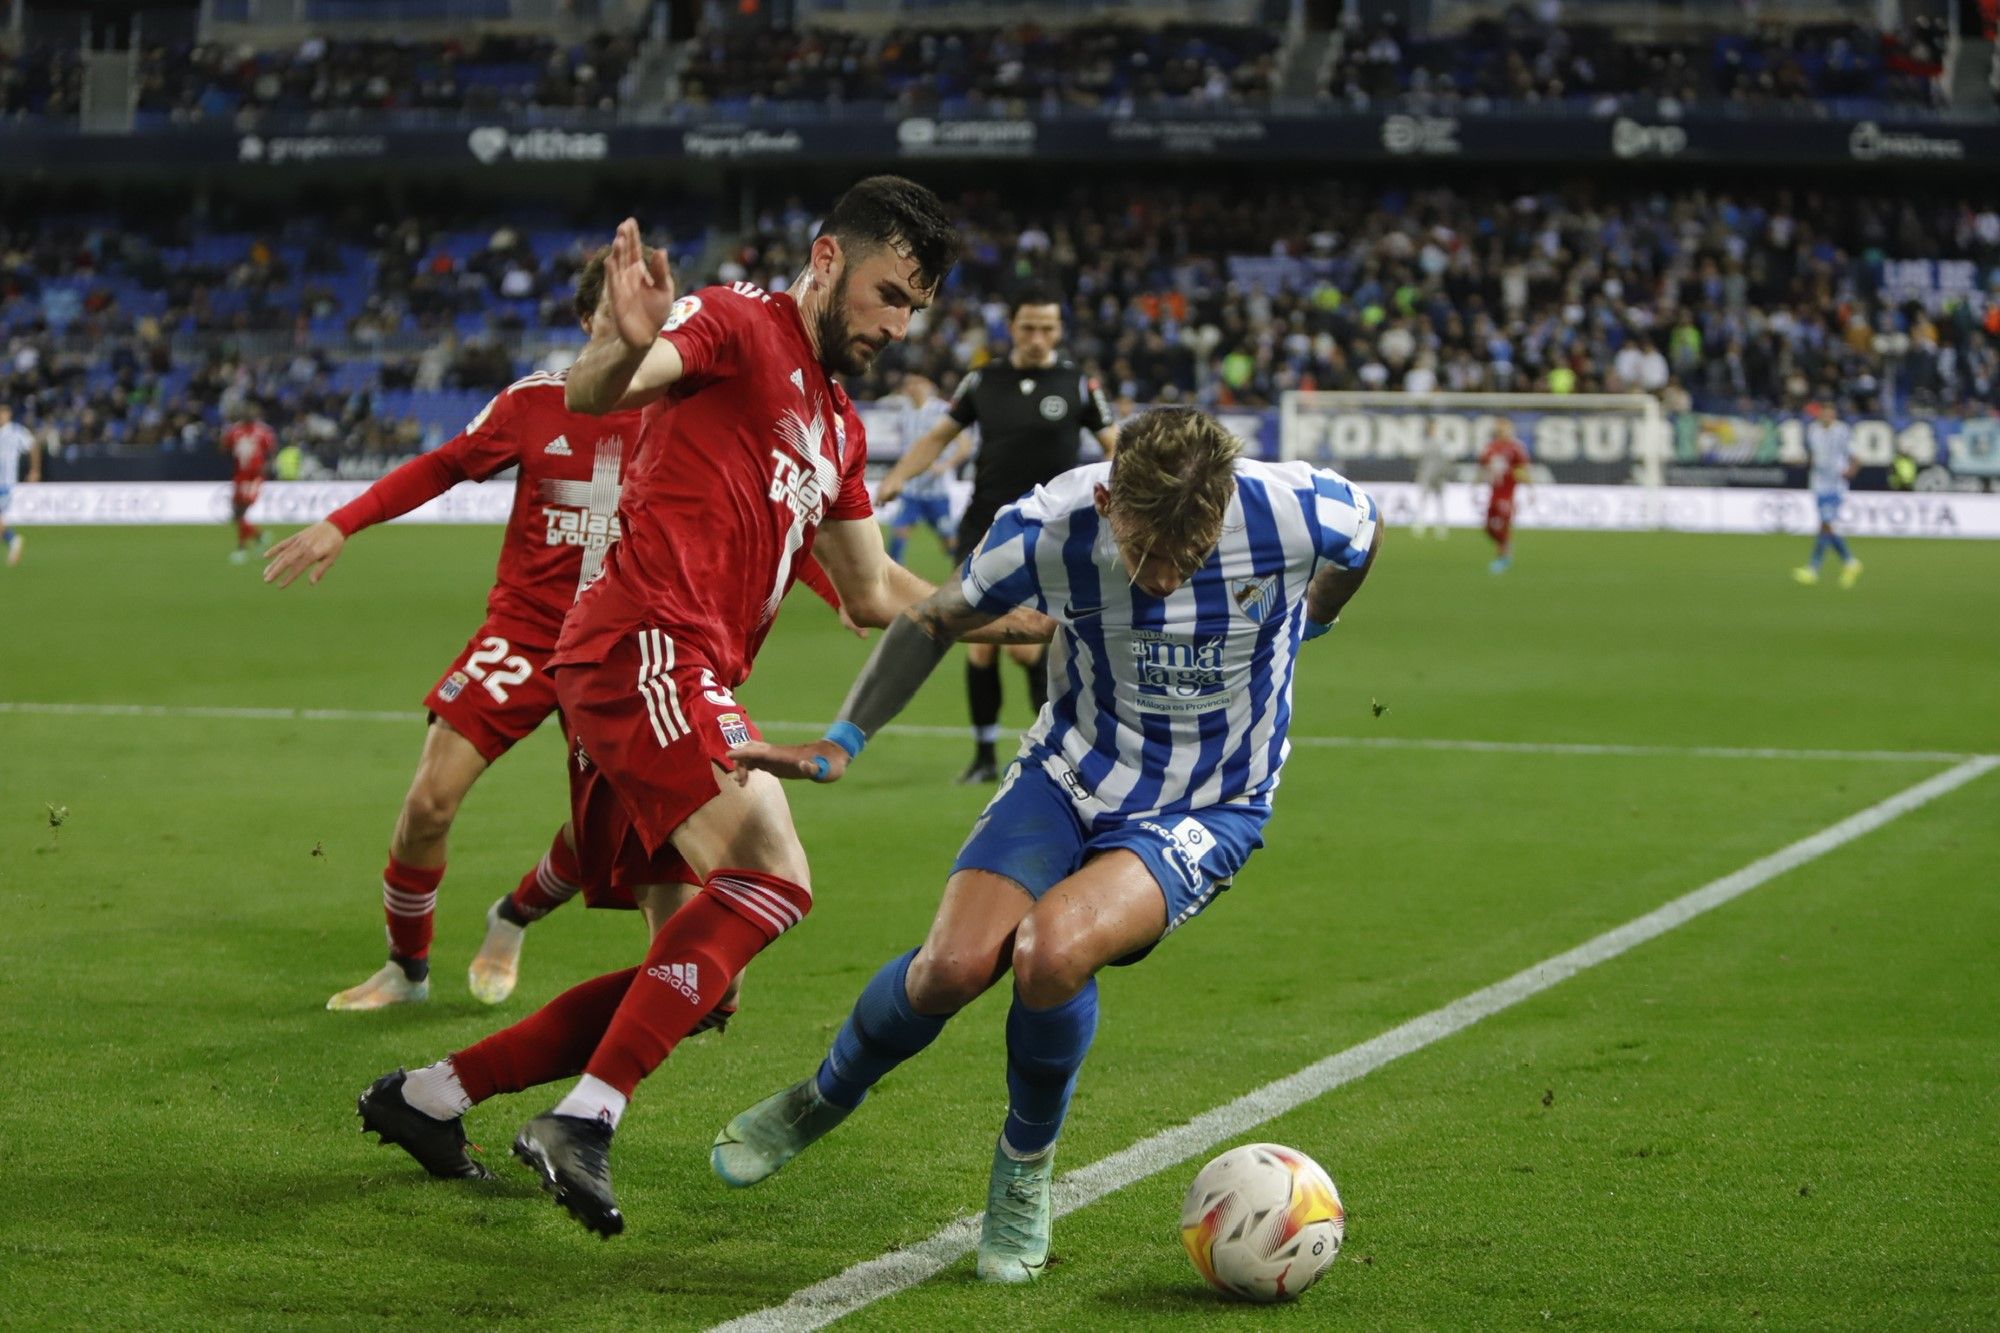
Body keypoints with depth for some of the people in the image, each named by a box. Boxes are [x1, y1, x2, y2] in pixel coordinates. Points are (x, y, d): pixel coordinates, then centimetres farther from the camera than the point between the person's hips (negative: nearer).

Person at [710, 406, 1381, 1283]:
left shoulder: (1307, 514, -26)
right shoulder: (1048, 529, -22)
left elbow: (1365, 538, 2)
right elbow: (937, 622, -1)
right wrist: (839, 744, -3)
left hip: (1208, 811, -2)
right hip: (1068, 774, 2)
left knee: (1052, 950, -29)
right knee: (955, 965, -17)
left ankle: (1025, 1169, 0)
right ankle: (822, 1101, 17)